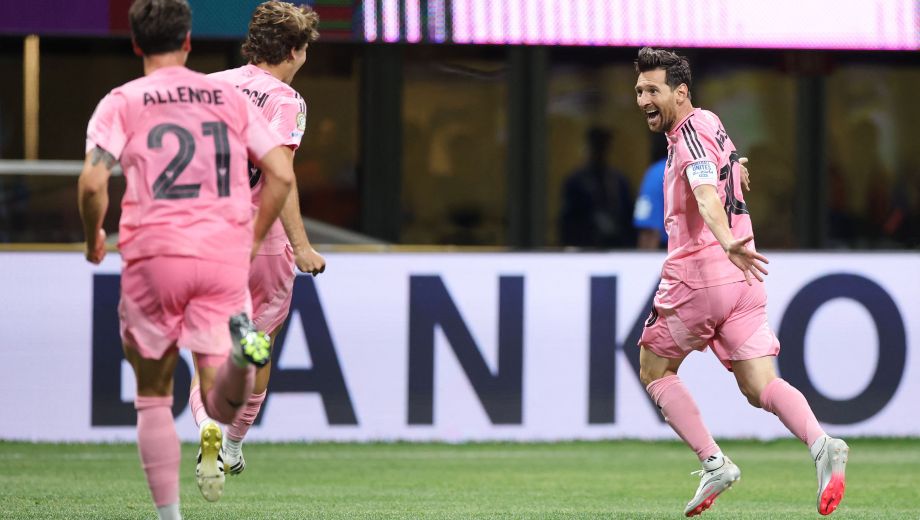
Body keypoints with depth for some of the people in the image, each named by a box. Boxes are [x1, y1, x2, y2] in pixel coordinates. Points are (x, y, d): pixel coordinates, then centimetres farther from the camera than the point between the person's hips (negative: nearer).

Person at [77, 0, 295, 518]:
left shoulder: (122, 103, 5)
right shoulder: (231, 97, 13)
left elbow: (92, 183, -9)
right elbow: (282, 174, 7)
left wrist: (93, 237, 10)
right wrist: (251, 240, 19)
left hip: (154, 253, -1)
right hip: (226, 256, 1)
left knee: (154, 397, 14)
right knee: (222, 403, -4)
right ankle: (241, 344, -38)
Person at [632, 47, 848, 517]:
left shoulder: (691, 130, -10)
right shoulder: (710, 125, 18)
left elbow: (707, 195, -29)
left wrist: (727, 243, -42)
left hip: (698, 275, -8)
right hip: (741, 282, 8)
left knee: (654, 369, 11)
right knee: (760, 386, 0)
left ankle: (714, 462, -1)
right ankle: (821, 445, -25)